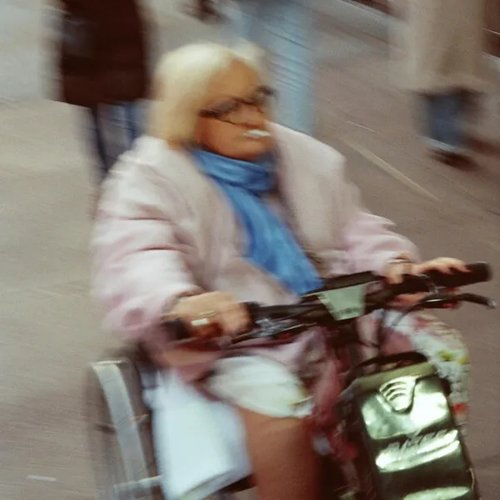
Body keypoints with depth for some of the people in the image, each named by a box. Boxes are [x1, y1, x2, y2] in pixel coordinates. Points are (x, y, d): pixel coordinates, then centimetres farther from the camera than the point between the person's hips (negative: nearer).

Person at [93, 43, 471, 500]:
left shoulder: (307, 158, 14)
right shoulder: (151, 181, -4)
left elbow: (353, 229, 8)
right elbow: (135, 260, -22)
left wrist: (397, 266, -16)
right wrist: (181, 301, -47)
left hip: (335, 318, 5)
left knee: (442, 354, -13)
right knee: (279, 406, -36)